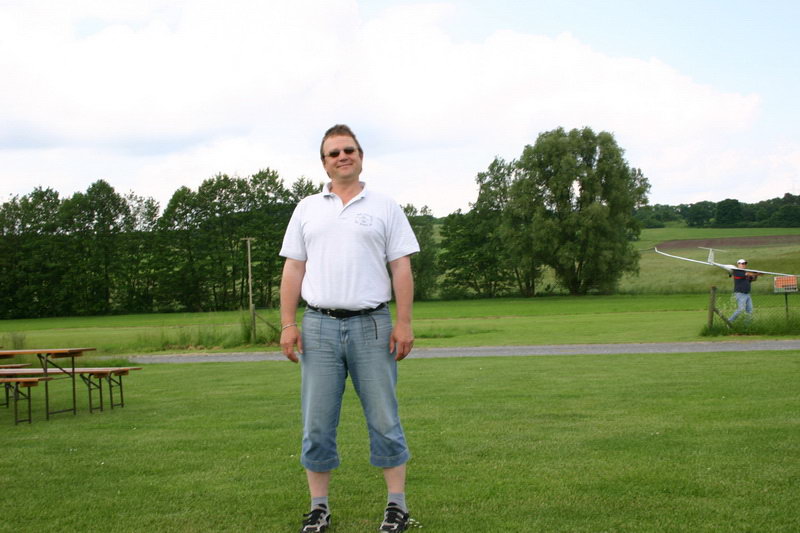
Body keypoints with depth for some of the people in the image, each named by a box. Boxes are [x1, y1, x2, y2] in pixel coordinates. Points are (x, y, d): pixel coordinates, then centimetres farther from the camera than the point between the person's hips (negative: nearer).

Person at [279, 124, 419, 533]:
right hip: (319, 326, 2)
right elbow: (293, 269, 9)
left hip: (371, 325, -2)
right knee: (317, 423, 4)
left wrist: (404, 323, -7)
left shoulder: (385, 208, 7)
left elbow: (401, 269, 2)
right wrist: (288, 324, 0)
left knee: (384, 419, 2)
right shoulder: (306, 209, 13)